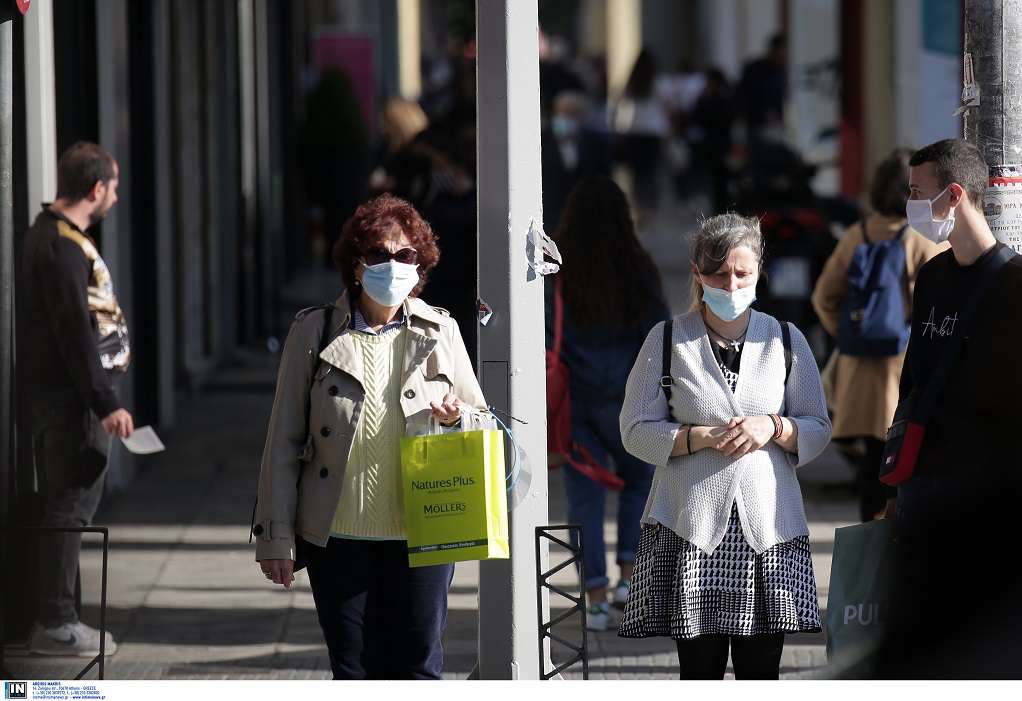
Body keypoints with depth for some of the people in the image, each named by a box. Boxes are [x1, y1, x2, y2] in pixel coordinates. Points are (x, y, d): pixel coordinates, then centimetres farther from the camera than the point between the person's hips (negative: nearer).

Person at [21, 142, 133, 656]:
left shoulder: (53, 237, 16)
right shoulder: (63, 246, -16)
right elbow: (74, 331, -21)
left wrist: (103, 397, 19)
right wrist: (106, 403, -20)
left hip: (63, 397, 10)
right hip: (71, 398, -10)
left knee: (68, 502, 14)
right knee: (71, 503, -6)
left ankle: (55, 618, 19)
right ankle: (55, 624, -4)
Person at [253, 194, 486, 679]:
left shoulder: (440, 332, 5)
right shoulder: (314, 332, 1)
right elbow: (284, 440, 4)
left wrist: (456, 418, -9)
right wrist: (275, 536, 1)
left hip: (420, 534, 0)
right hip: (337, 535, 0)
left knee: (416, 667, 1)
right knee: (354, 672, 5)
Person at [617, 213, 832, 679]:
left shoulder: (786, 341, 10)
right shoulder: (667, 341, 4)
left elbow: (819, 430, 12)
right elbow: (636, 431, 2)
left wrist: (774, 427, -9)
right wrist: (701, 438, -13)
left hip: (767, 524, 2)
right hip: (691, 525, -2)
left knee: (760, 670, 1)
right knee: (701, 671, -3)